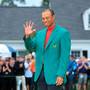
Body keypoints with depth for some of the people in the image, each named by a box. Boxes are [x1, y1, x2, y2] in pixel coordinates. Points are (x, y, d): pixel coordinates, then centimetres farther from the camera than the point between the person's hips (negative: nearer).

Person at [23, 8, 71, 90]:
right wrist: (27, 36, -7)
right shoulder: (40, 33, 15)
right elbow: (31, 48, 11)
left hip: (54, 74, -6)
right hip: (40, 74, 6)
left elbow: (65, 56, -10)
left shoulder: (63, 33, -4)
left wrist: (61, 75, -17)